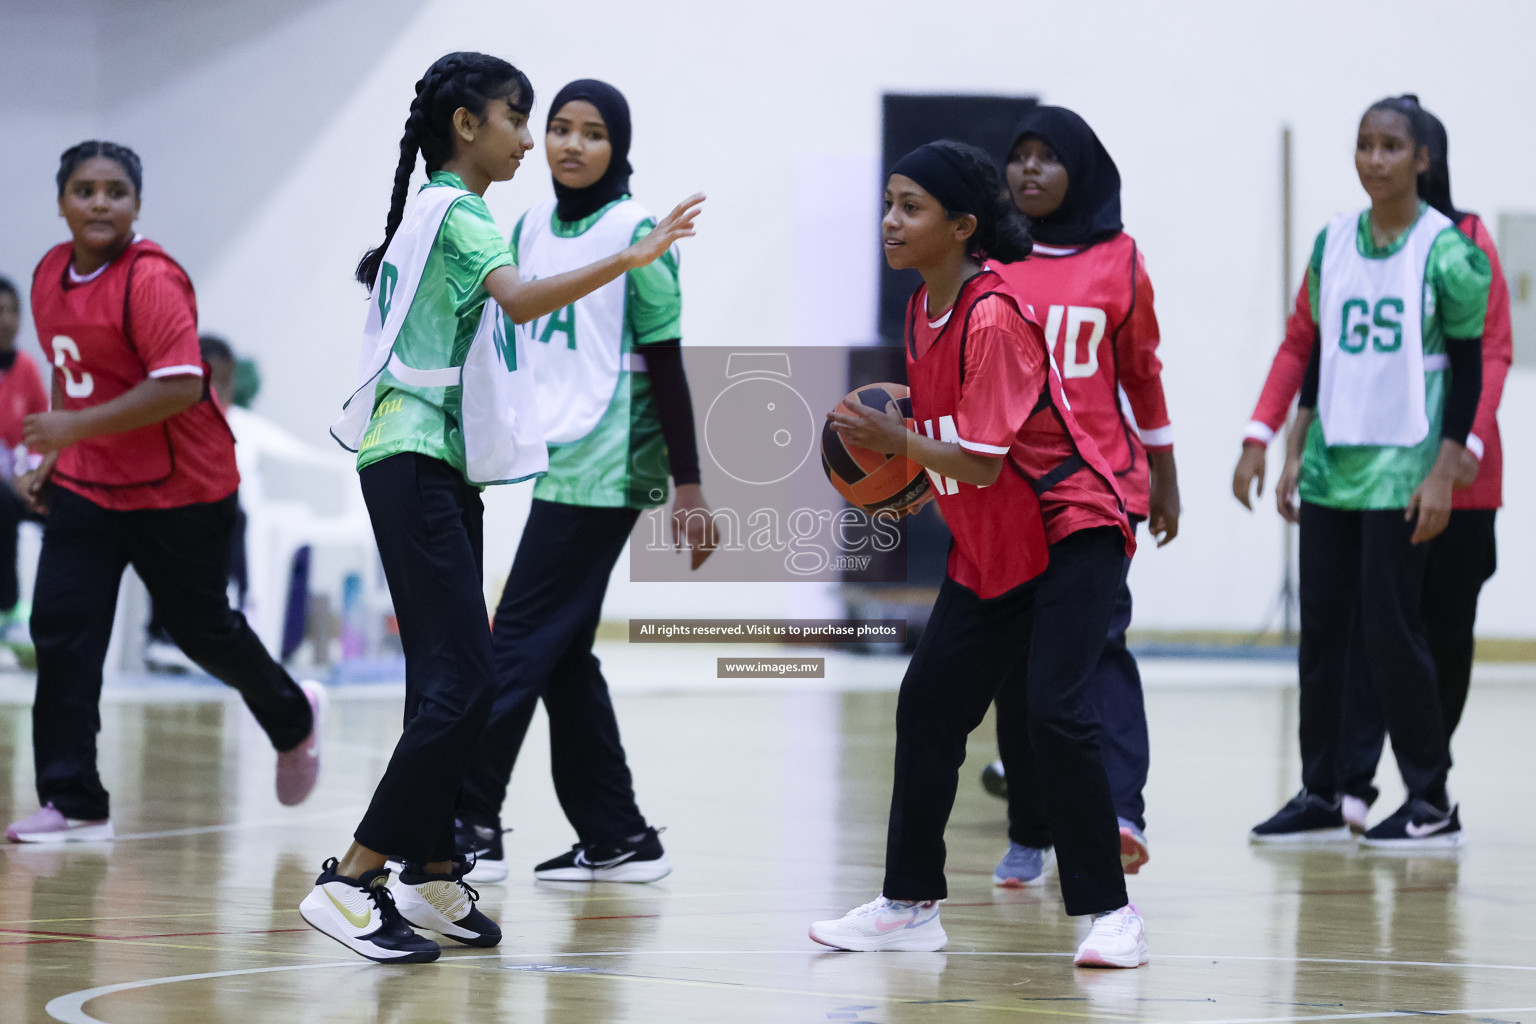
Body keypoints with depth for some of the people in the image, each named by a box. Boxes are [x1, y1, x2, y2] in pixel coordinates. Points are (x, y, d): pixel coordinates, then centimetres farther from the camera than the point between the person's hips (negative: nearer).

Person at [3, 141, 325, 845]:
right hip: (87, 484, 6)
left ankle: (293, 719, 40)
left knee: (201, 628, 10)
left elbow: (180, 387, -28)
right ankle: (73, 803, -3)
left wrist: (76, 427, -28)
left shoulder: (151, 280, -21)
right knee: (60, 628, -7)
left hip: (180, 490, -6)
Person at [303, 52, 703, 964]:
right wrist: (631, 258, -39)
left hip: (438, 467, 11)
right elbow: (520, 300, -31)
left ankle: (432, 872, 11)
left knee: (448, 680, 9)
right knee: (464, 683, -15)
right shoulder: (457, 213, -12)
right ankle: (351, 882, -15)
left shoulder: (433, 211, 18)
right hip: (418, 467, -11)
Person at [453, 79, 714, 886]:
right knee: (561, 654, 9)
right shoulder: (531, 227, 12)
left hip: (604, 469, -8)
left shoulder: (635, 233, -8)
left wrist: (687, 486, -10)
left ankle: (473, 826, -7)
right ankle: (617, 840, 15)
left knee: (520, 643, -9)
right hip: (555, 462, 8)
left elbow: (664, 365, -9)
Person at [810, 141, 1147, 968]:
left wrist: (896, 441, -16)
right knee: (928, 705, 7)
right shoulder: (922, 309, 5)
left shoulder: (993, 316, -22)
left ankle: (1109, 911, -11)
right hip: (987, 549, 9)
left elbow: (983, 463, -24)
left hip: (1070, 529, -9)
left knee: (1053, 712, -20)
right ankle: (910, 905, 18)